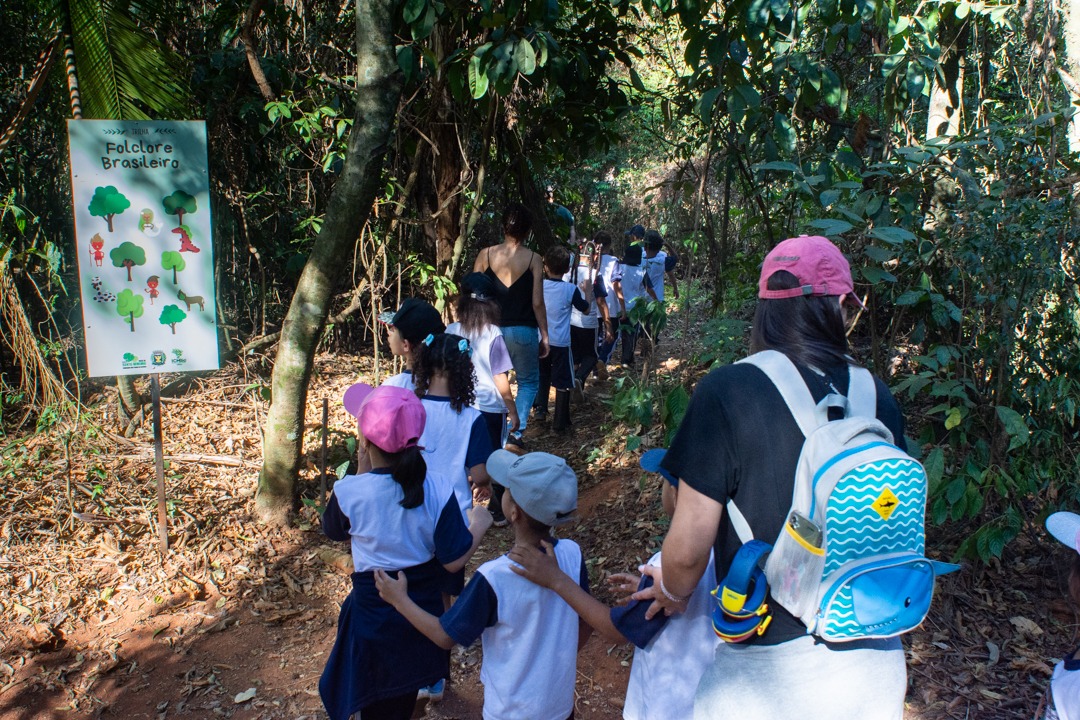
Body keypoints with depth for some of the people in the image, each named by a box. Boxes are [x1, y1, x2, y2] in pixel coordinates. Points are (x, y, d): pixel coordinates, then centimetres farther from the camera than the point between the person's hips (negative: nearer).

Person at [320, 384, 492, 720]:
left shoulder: (349, 491, -25)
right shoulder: (438, 489, -23)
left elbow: (334, 530, -1)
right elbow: (454, 561, -18)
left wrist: (362, 468, -5)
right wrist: (479, 524, 0)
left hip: (372, 613, -1)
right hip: (423, 611, 2)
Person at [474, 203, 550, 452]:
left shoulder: (485, 255, -2)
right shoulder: (533, 259, -6)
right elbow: (537, 302, -6)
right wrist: (544, 335, 4)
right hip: (522, 331, -2)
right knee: (528, 382, 17)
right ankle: (516, 434, 3)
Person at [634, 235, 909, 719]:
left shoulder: (727, 392, -18)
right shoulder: (877, 397, -6)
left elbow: (688, 548, -16)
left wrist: (674, 593, 6)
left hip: (773, 666, -4)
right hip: (874, 662, 4)